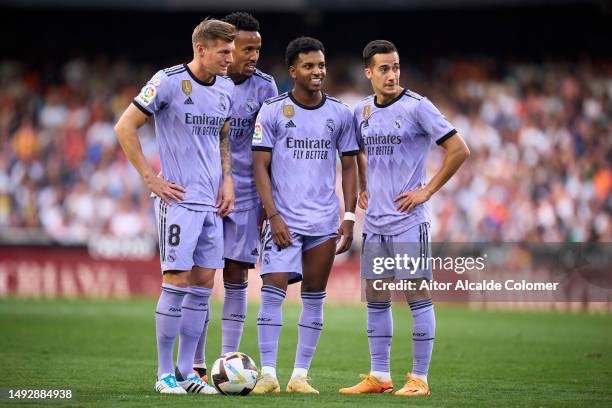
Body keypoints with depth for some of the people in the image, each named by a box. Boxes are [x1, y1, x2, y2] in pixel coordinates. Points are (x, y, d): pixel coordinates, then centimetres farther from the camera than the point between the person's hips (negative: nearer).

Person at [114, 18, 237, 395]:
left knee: (204, 284, 6)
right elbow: (125, 128, -7)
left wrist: (227, 180, 10)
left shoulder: (226, 88, 10)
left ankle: (186, 371, 12)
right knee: (178, 282, -8)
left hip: (211, 201, 7)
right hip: (178, 198, -7)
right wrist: (152, 179, -10)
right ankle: (165, 374, 0)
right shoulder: (168, 82, -10)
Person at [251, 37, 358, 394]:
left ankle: (300, 375, 10)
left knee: (315, 298, 4)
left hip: (325, 222, 3)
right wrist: (274, 216, -10)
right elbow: (261, 166, -1)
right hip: (284, 219, -2)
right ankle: (268, 375, -7)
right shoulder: (272, 110, -1)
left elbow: (350, 166, 11)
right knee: (273, 291, -11)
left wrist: (349, 218, 2)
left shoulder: (340, 113, 7)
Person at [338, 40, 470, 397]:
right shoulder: (362, 111, 10)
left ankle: (419, 379, 0)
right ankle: (379, 377, 16)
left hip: (409, 221, -7)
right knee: (376, 299, 9)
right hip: (375, 221, 7)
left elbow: (459, 150, -10)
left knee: (418, 297, -4)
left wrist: (427, 191, -11)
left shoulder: (417, 107, -9)